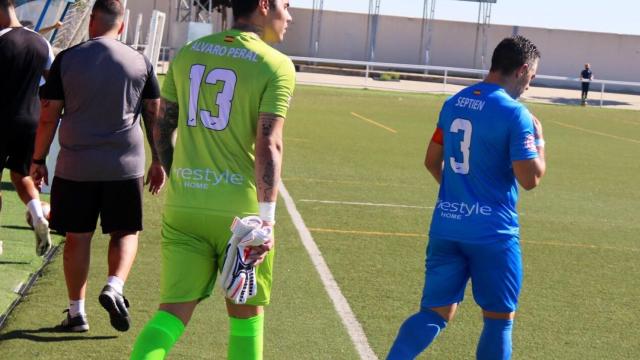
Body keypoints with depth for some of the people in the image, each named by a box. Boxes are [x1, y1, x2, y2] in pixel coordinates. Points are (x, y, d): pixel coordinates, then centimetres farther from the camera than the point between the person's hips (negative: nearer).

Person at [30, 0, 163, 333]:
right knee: (125, 232, 13)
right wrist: (159, 161, 14)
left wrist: (38, 160, 9)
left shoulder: (66, 59, -1)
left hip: (76, 165, 0)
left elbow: (48, 116, 0)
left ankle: (76, 313, 12)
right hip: (125, 165, 1)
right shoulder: (140, 62, 2)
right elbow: (155, 115, 5)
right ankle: (114, 287, -10)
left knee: (77, 237, 8)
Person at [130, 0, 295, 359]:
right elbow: (268, 145, -16)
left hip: (181, 207, 4)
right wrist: (267, 220, -19)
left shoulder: (187, 54, 10)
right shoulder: (276, 67, -7)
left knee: (173, 312, 6)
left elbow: (162, 127, 15)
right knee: (246, 313, 13)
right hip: (240, 211, -4)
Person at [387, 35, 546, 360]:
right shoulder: (514, 114, -13)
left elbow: (432, 161, 18)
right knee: (499, 319, 8)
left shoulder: (454, 103, 10)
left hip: (446, 226, 6)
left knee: (434, 313, 12)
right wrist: (539, 141, 3)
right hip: (492, 232, -6)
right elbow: (529, 179, -14)